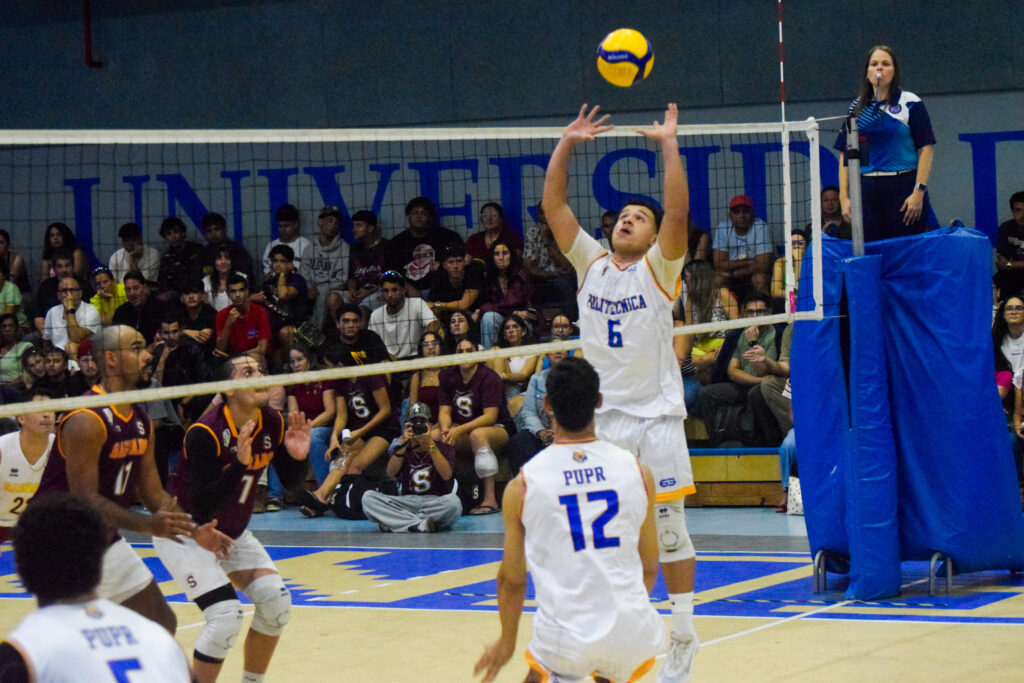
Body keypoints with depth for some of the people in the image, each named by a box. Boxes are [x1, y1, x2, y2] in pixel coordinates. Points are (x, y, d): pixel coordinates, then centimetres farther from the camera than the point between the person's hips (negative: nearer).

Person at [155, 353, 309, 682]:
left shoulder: (272, 424, -8)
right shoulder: (205, 433, -29)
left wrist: (297, 455, -16)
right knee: (226, 616, -21)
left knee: (276, 603, -4)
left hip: (232, 532, 7)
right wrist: (240, 464, -42)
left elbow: (290, 479, 6)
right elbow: (204, 506, -32)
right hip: (186, 534, -7)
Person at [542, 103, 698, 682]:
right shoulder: (591, 263, 9)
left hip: (657, 417, -3)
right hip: (603, 419, 4)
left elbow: (678, 212, -16)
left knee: (669, 530, 0)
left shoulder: (658, 269, -1)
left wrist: (669, 143, -16)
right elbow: (553, 205, 5)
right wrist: (568, 143, -1)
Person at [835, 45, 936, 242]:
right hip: (866, 192, 4)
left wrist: (919, 192, -12)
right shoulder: (857, 107, 13)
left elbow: (926, 149, -3)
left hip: (903, 189, -4)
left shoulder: (910, 103, 1)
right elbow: (845, 155, 14)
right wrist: (844, 196, 5)